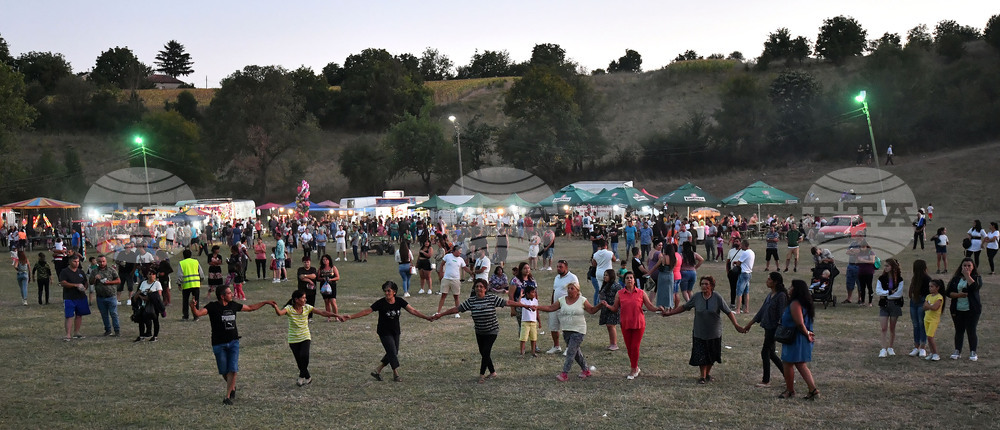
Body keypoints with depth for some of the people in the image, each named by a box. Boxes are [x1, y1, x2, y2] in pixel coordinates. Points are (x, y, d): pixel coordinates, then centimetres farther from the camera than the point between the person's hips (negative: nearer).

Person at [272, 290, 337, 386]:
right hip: (293, 339, -1)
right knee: (299, 361, 2)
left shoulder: (307, 307, -4)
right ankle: (307, 377, 24)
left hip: (305, 338, 1)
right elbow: (280, 313, -33)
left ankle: (302, 376, -2)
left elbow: (322, 312, -5)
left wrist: (336, 315, -11)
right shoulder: (289, 308, -13)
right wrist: (275, 307, -56)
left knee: (304, 356, -22)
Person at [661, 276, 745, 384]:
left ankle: (708, 373, 34)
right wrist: (668, 313, 1)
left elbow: (729, 312, -7)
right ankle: (702, 376, 16)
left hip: (714, 333, -1)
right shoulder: (697, 297, -5)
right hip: (699, 333, 1)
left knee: (711, 355, 11)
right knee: (700, 356, -1)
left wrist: (736, 325, -17)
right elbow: (684, 307, 5)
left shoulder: (717, 298, -10)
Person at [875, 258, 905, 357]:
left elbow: (899, 293, -12)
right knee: (884, 328, -7)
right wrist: (890, 292, -18)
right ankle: (883, 349, -9)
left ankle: (890, 347, 22)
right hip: (884, 304, 1)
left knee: (892, 328, 9)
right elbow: (878, 291, -7)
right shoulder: (882, 278, 2)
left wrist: (885, 295, -10)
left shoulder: (899, 279, -4)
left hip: (895, 304, -1)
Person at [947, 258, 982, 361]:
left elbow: (974, 287, -22)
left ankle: (973, 353, 9)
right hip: (957, 310, 3)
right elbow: (949, 292, 3)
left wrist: (967, 275, -15)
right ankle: (957, 351, 16)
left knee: (971, 331, -2)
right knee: (959, 331, 8)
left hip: (972, 310, -3)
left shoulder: (977, 278, 0)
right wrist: (958, 294, -15)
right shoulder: (956, 279, 8)